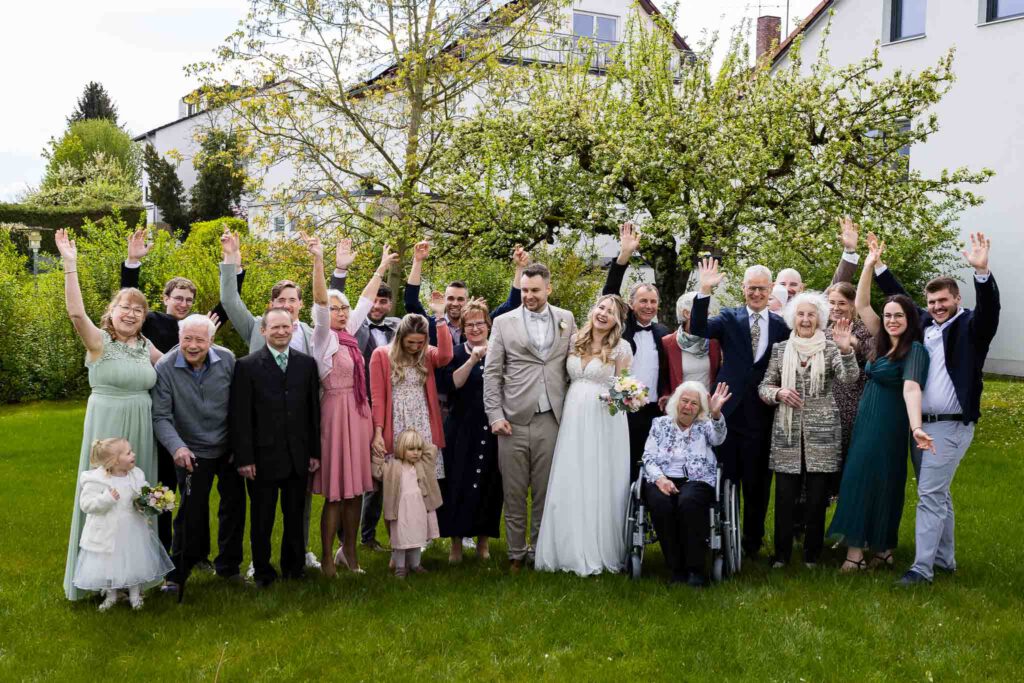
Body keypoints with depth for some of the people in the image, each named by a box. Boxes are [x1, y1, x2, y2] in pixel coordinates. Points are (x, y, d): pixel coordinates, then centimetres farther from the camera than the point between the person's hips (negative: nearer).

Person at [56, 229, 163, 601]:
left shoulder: (146, 345, 9)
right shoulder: (99, 341, -7)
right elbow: (76, 312, -25)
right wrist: (70, 265, -33)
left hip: (141, 429, 5)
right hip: (106, 426, -5)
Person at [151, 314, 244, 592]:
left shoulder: (227, 359, -10)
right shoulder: (165, 368, -16)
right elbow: (161, 417, -17)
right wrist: (177, 447, -32)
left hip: (229, 450, 3)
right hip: (192, 453, -3)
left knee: (234, 506, 12)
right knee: (192, 513, -1)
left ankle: (228, 566, 30)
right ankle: (178, 573, 16)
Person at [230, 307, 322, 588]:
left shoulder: (307, 364, 5)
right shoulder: (247, 366, -5)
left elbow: (314, 410, 7)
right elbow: (240, 416, -7)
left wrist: (315, 452, 5)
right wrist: (244, 458, -11)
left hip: (298, 457, 3)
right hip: (264, 457, -3)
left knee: (295, 516, 13)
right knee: (262, 518, 9)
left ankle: (293, 566, 28)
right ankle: (262, 571, 23)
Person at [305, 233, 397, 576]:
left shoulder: (348, 334, 11)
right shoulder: (323, 337, -7)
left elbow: (366, 300, 22)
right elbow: (319, 301, -21)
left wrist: (381, 269, 28)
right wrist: (318, 260, -33)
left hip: (359, 412, 7)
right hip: (336, 411, -7)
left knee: (356, 486, 10)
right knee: (336, 490, -3)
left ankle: (349, 550, 21)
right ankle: (327, 558, 5)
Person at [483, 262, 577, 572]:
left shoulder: (566, 320, 8)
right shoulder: (504, 323, 3)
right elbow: (491, 373, 2)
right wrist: (495, 415, -5)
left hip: (550, 420, 1)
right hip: (514, 421, -1)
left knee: (545, 492, 6)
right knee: (514, 493, 3)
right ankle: (516, 553, 14)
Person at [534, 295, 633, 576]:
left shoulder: (622, 347, -2)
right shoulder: (575, 341, 9)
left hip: (605, 423, -4)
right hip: (573, 419, 4)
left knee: (602, 486, 1)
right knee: (570, 486, 4)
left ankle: (602, 552, 13)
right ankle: (573, 550, 15)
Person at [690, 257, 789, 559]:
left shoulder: (781, 326, 3)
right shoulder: (730, 319, 2)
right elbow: (698, 329, -15)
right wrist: (705, 291, -24)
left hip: (761, 415, 1)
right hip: (730, 412, -1)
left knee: (758, 483, 11)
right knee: (726, 480, 8)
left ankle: (753, 543, 26)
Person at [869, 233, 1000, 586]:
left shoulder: (970, 326, -6)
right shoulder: (924, 323, 10)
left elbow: (989, 309, -25)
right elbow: (900, 298, 22)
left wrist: (982, 271, -40)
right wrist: (878, 264, 17)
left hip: (949, 426, -7)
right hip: (919, 424, 7)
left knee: (929, 495, -8)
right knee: (938, 494, 16)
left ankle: (922, 567, -4)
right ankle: (944, 558, 26)